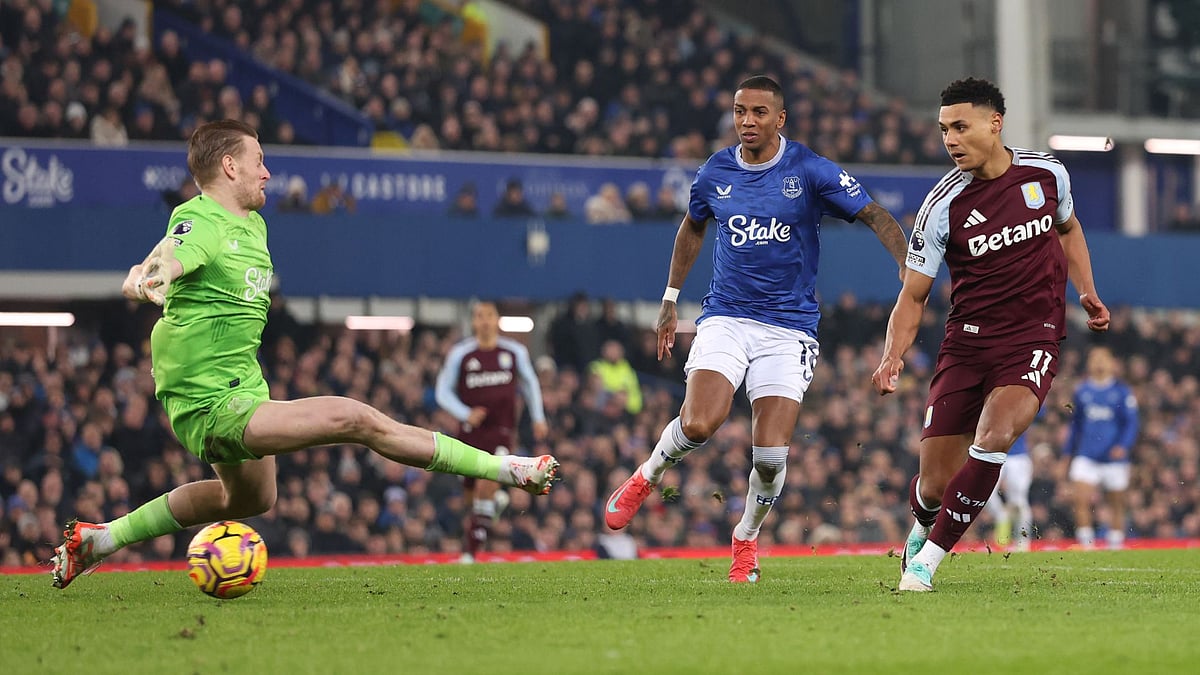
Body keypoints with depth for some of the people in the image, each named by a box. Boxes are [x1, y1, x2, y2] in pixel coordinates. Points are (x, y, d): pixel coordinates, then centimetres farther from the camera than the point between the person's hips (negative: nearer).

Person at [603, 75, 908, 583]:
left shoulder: (810, 172, -7)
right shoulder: (715, 173, 4)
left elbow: (877, 217, -7)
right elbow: (692, 228, 23)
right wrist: (670, 300, 24)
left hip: (789, 326, -1)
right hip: (725, 318, 2)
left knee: (771, 453, -11)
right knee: (697, 425, -23)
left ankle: (746, 539, 17)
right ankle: (647, 477, 10)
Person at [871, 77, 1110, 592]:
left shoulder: (1047, 173, -1)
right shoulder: (943, 206, -8)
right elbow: (914, 295, -4)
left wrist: (1087, 292, 14)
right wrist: (893, 356, -19)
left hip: (1033, 337, 0)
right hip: (967, 338, 0)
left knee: (993, 437, -27)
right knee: (935, 484, -2)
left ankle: (928, 557, -15)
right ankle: (922, 530, 36)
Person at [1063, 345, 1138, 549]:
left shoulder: (1122, 392, 0)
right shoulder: (1081, 391, 10)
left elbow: (1131, 423, -3)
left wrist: (1123, 446, -20)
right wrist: (1069, 453, 18)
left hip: (1114, 458, -2)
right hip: (1086, 457, 2)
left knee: (1116, 505, 6)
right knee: (1080, 499, -16)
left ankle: (1116, 545, 19)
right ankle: (1086, 544, -13)